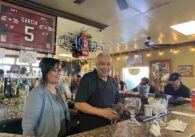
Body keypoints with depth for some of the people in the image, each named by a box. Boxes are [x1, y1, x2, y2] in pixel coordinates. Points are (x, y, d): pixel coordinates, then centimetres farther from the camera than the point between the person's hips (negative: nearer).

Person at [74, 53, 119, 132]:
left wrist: (115, 113, -3)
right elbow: (78, 104, -21)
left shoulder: (112, 81, 4)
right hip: (89, 127, -6)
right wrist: (102, 112, -25)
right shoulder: (87, 79, -15)